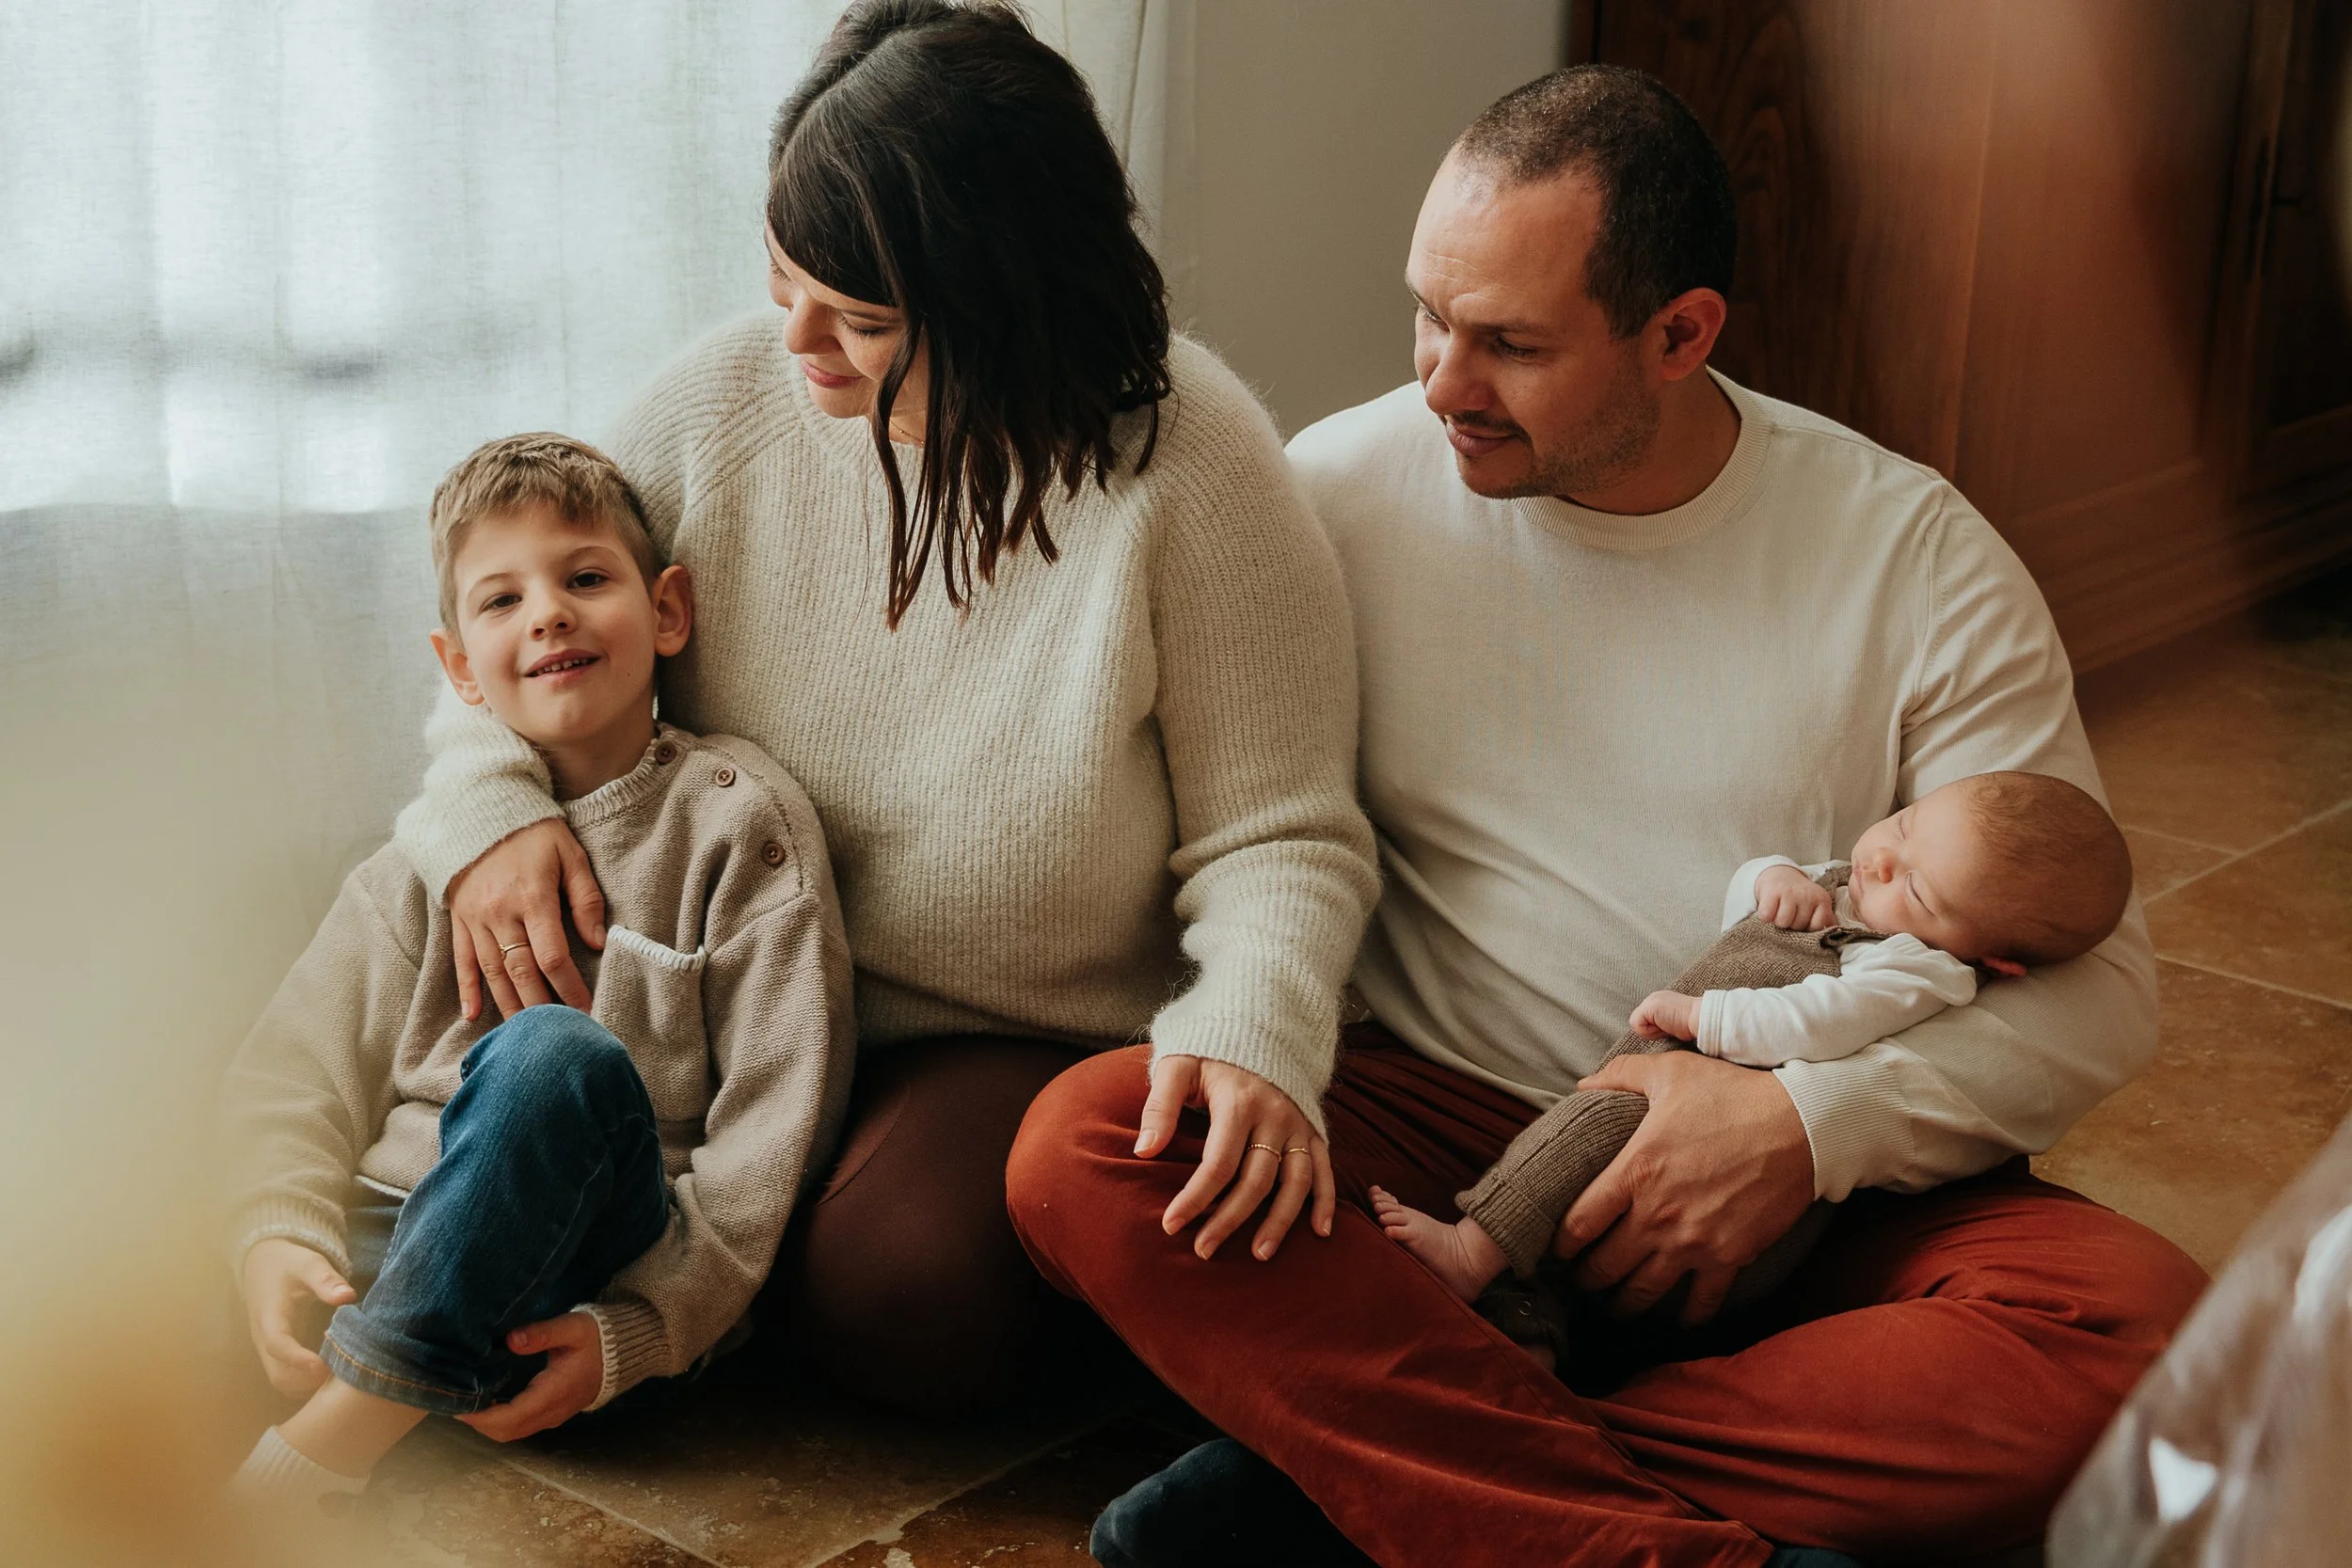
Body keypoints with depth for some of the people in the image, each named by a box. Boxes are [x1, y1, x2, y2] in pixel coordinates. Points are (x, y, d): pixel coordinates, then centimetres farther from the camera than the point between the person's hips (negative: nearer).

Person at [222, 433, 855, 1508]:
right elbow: (303, 1065, 4)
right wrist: (278, 1236, -17)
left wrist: (638, 1331, -16)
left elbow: (776, 1118, -5)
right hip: (389, 1246, 3)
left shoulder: (735, 819, 2)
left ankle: (314, 1457, -36)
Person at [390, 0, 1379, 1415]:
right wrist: (487, 809, -13)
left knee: (905, 1298, -31)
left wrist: (1255, 1038, -35)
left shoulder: (1186, 464, -17)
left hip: (1031, 1040, -3)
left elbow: (1279, 838, -14)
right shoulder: (735, 395, -5)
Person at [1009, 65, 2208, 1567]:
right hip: (1430, 1126, 0)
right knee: (1085, 1146, -28)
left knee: (2137, 1319, -28)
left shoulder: (1918, 558, -2)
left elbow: (2094, 982, -2)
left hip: (1815, 1182, 1)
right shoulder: (1343, 488, 0)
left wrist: (1809, 1128, -17)